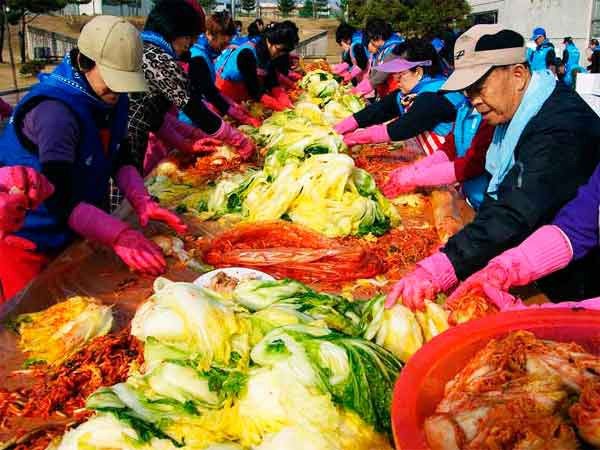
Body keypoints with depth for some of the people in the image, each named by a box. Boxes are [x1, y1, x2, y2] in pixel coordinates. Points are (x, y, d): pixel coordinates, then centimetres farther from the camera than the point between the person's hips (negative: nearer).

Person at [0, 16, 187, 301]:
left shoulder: (112, 100, -4)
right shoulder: (54, 110, -30)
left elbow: (121, 160, 3)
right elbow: (59, 199, -35)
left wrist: (142, 202, -15)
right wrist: (119, 236, -43)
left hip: (78, 233, 8)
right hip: (31, 242, -7)